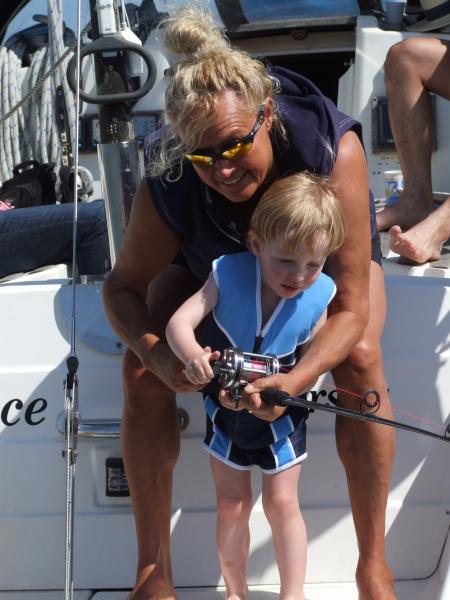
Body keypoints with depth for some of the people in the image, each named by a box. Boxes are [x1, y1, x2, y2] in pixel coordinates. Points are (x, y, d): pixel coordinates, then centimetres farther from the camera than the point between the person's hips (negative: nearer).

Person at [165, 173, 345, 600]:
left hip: (280, 416, -1)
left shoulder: (318, 296, -21)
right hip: (225, 412, 1)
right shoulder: (229, 275, -24)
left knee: (282, 504, 2)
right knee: (231, 504, 11)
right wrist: (193, 357, -49)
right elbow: (178, 322, -27)